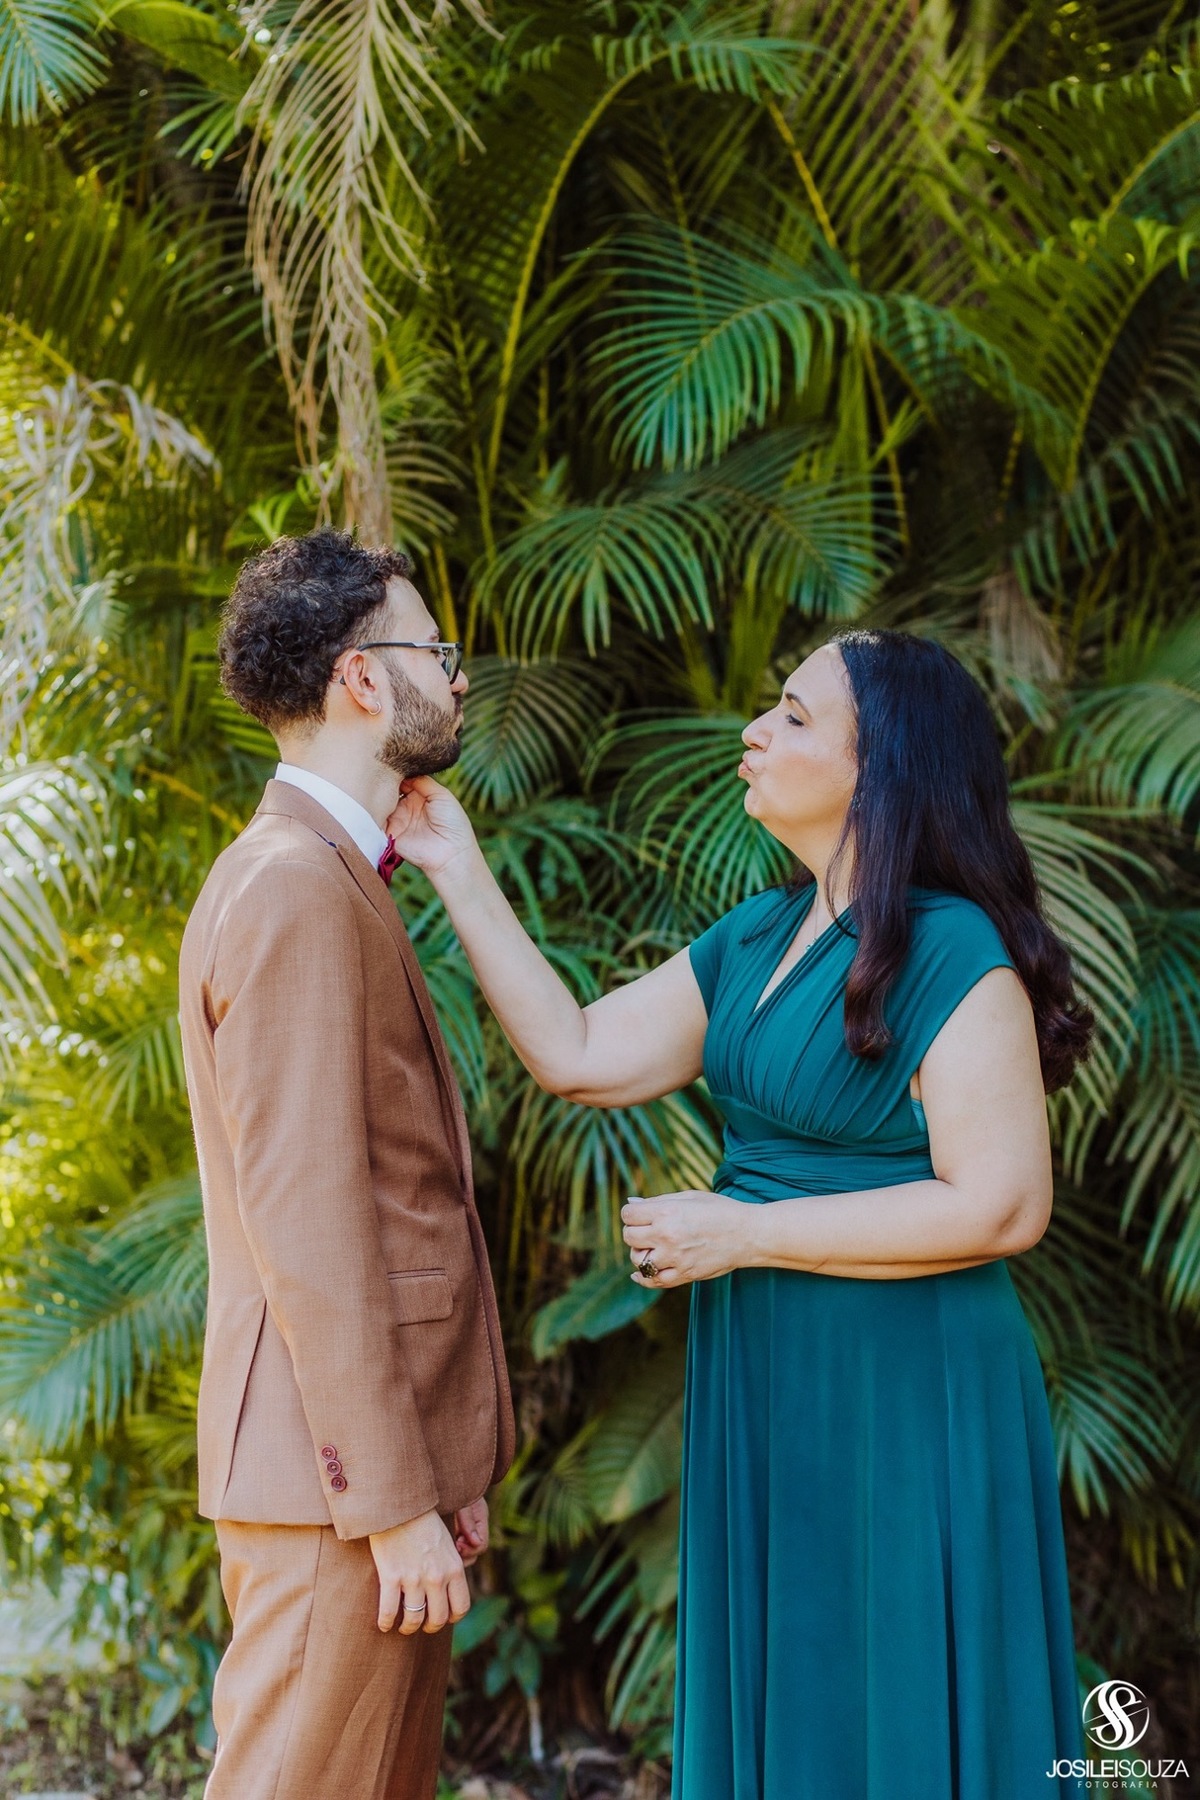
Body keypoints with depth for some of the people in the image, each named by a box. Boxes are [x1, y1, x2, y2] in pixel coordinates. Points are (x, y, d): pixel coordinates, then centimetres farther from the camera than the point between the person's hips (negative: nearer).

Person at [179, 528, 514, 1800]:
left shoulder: (329, 876, 16)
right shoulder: (293, 888, -16)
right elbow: (307, 1223, -21)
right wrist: (396, 1503, -19)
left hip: (387, 1448, 10)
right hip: (336, 1469, -10)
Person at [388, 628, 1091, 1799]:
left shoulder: (954, 953, -16)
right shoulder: (756, 940, 8)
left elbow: (1002, 1207, -20)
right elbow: (578, 1056, 7)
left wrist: (741, 1234, -16)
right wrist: (458, 872, 4)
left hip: (900, 1393, -8)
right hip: (761, 1382, 8)